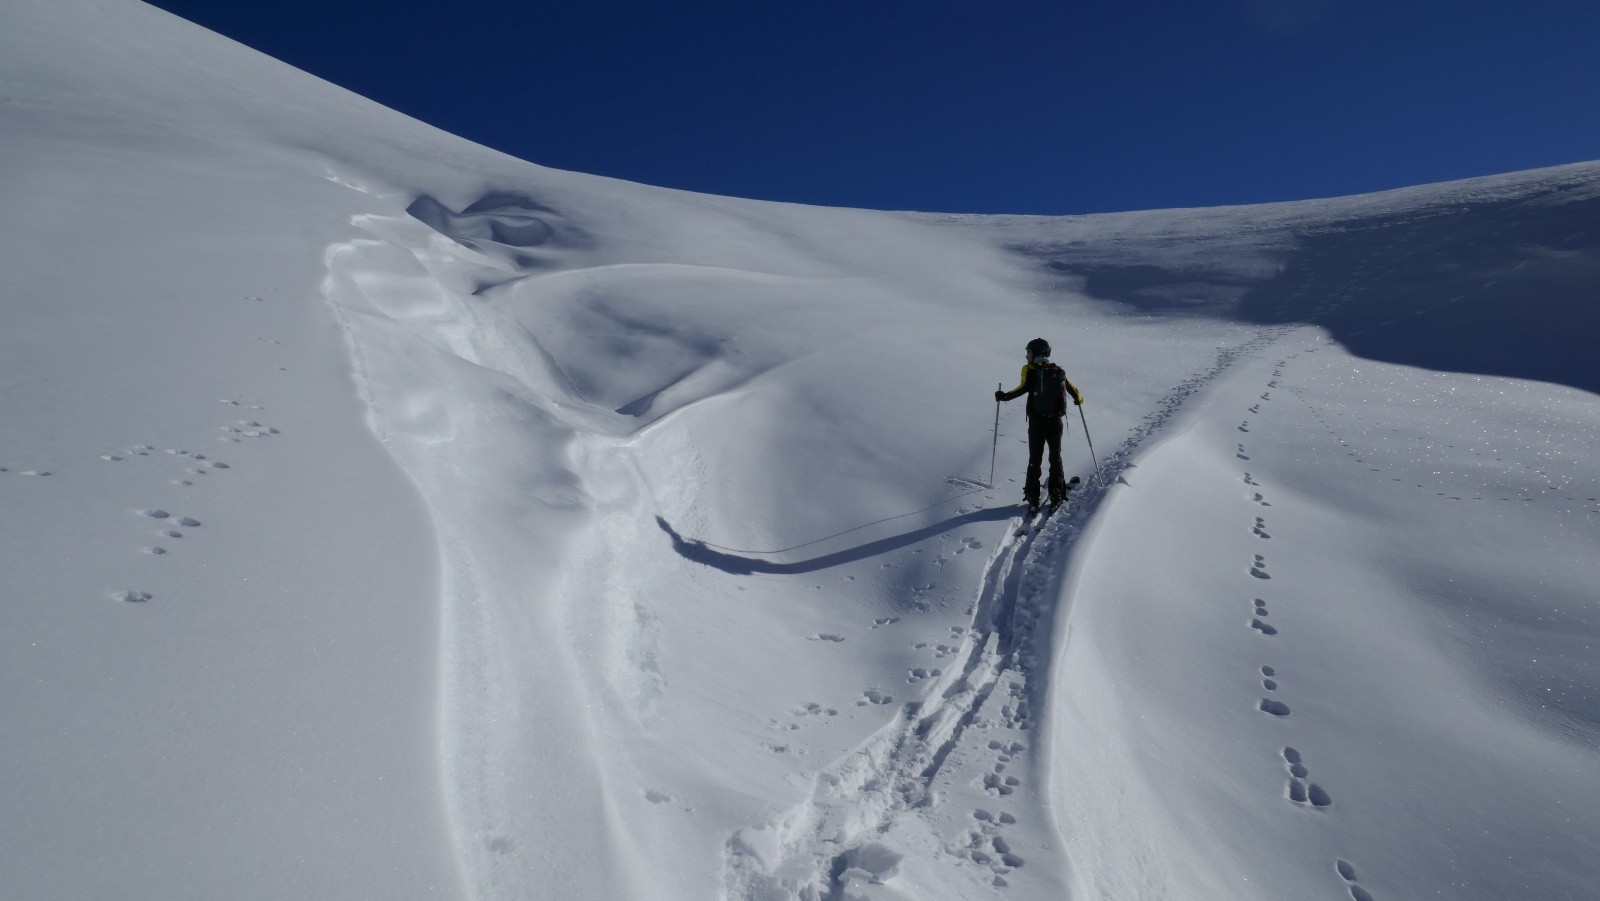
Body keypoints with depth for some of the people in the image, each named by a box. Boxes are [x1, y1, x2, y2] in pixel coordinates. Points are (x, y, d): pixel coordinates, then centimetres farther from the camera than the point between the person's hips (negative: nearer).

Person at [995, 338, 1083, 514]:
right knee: (1055, 458, 14)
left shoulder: (1029, 369, -4)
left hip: (1037, 422, -2)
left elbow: (1024, 388, -20)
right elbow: (1073, 390, 8)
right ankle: (1056, 496, 12)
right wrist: (1079, 399, 28)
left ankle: (1033, 499, 1)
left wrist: (1005, 396, -14)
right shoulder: (1058, 371, 7)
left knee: (1034, 460, 5)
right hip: (1056, 422, 3)